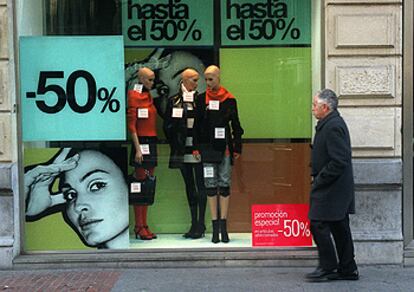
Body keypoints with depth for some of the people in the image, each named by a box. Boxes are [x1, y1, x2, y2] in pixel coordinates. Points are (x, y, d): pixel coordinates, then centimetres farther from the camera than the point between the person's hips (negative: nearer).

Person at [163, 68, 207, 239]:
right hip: (183, 151, 3)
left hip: (198, 149, -3)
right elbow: (168, 126, 9)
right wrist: (175, 145, 2)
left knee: (200, 185, -4)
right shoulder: (173, 101, 7)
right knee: (189, 186, 9)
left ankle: (201, 224, 1)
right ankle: (194, 223, 16)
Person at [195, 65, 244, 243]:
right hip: (207, 147, 0)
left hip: (225, 147, 0)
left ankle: (223, 227, 6)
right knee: (210, 186, 0)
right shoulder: (201, 99, 6)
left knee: (224, 185, 1)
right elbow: (196, 124, 5)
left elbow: (236, 125, 8)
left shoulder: (230, 100, 5)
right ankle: (215, 227, 5)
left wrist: (237, 147, 4)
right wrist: (195, 147, -1)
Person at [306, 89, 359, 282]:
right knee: (340, 228, 12)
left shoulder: (333, 127, -18)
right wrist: (318, 177, 14)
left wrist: (320, 180, -18)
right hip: (338, 188, 10)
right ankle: (347, 269, 18)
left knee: (319, 225, -6)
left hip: (331, 188, -10)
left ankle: (328, 267, 1)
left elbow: (339, 161, -25)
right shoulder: (332, 124, 15)